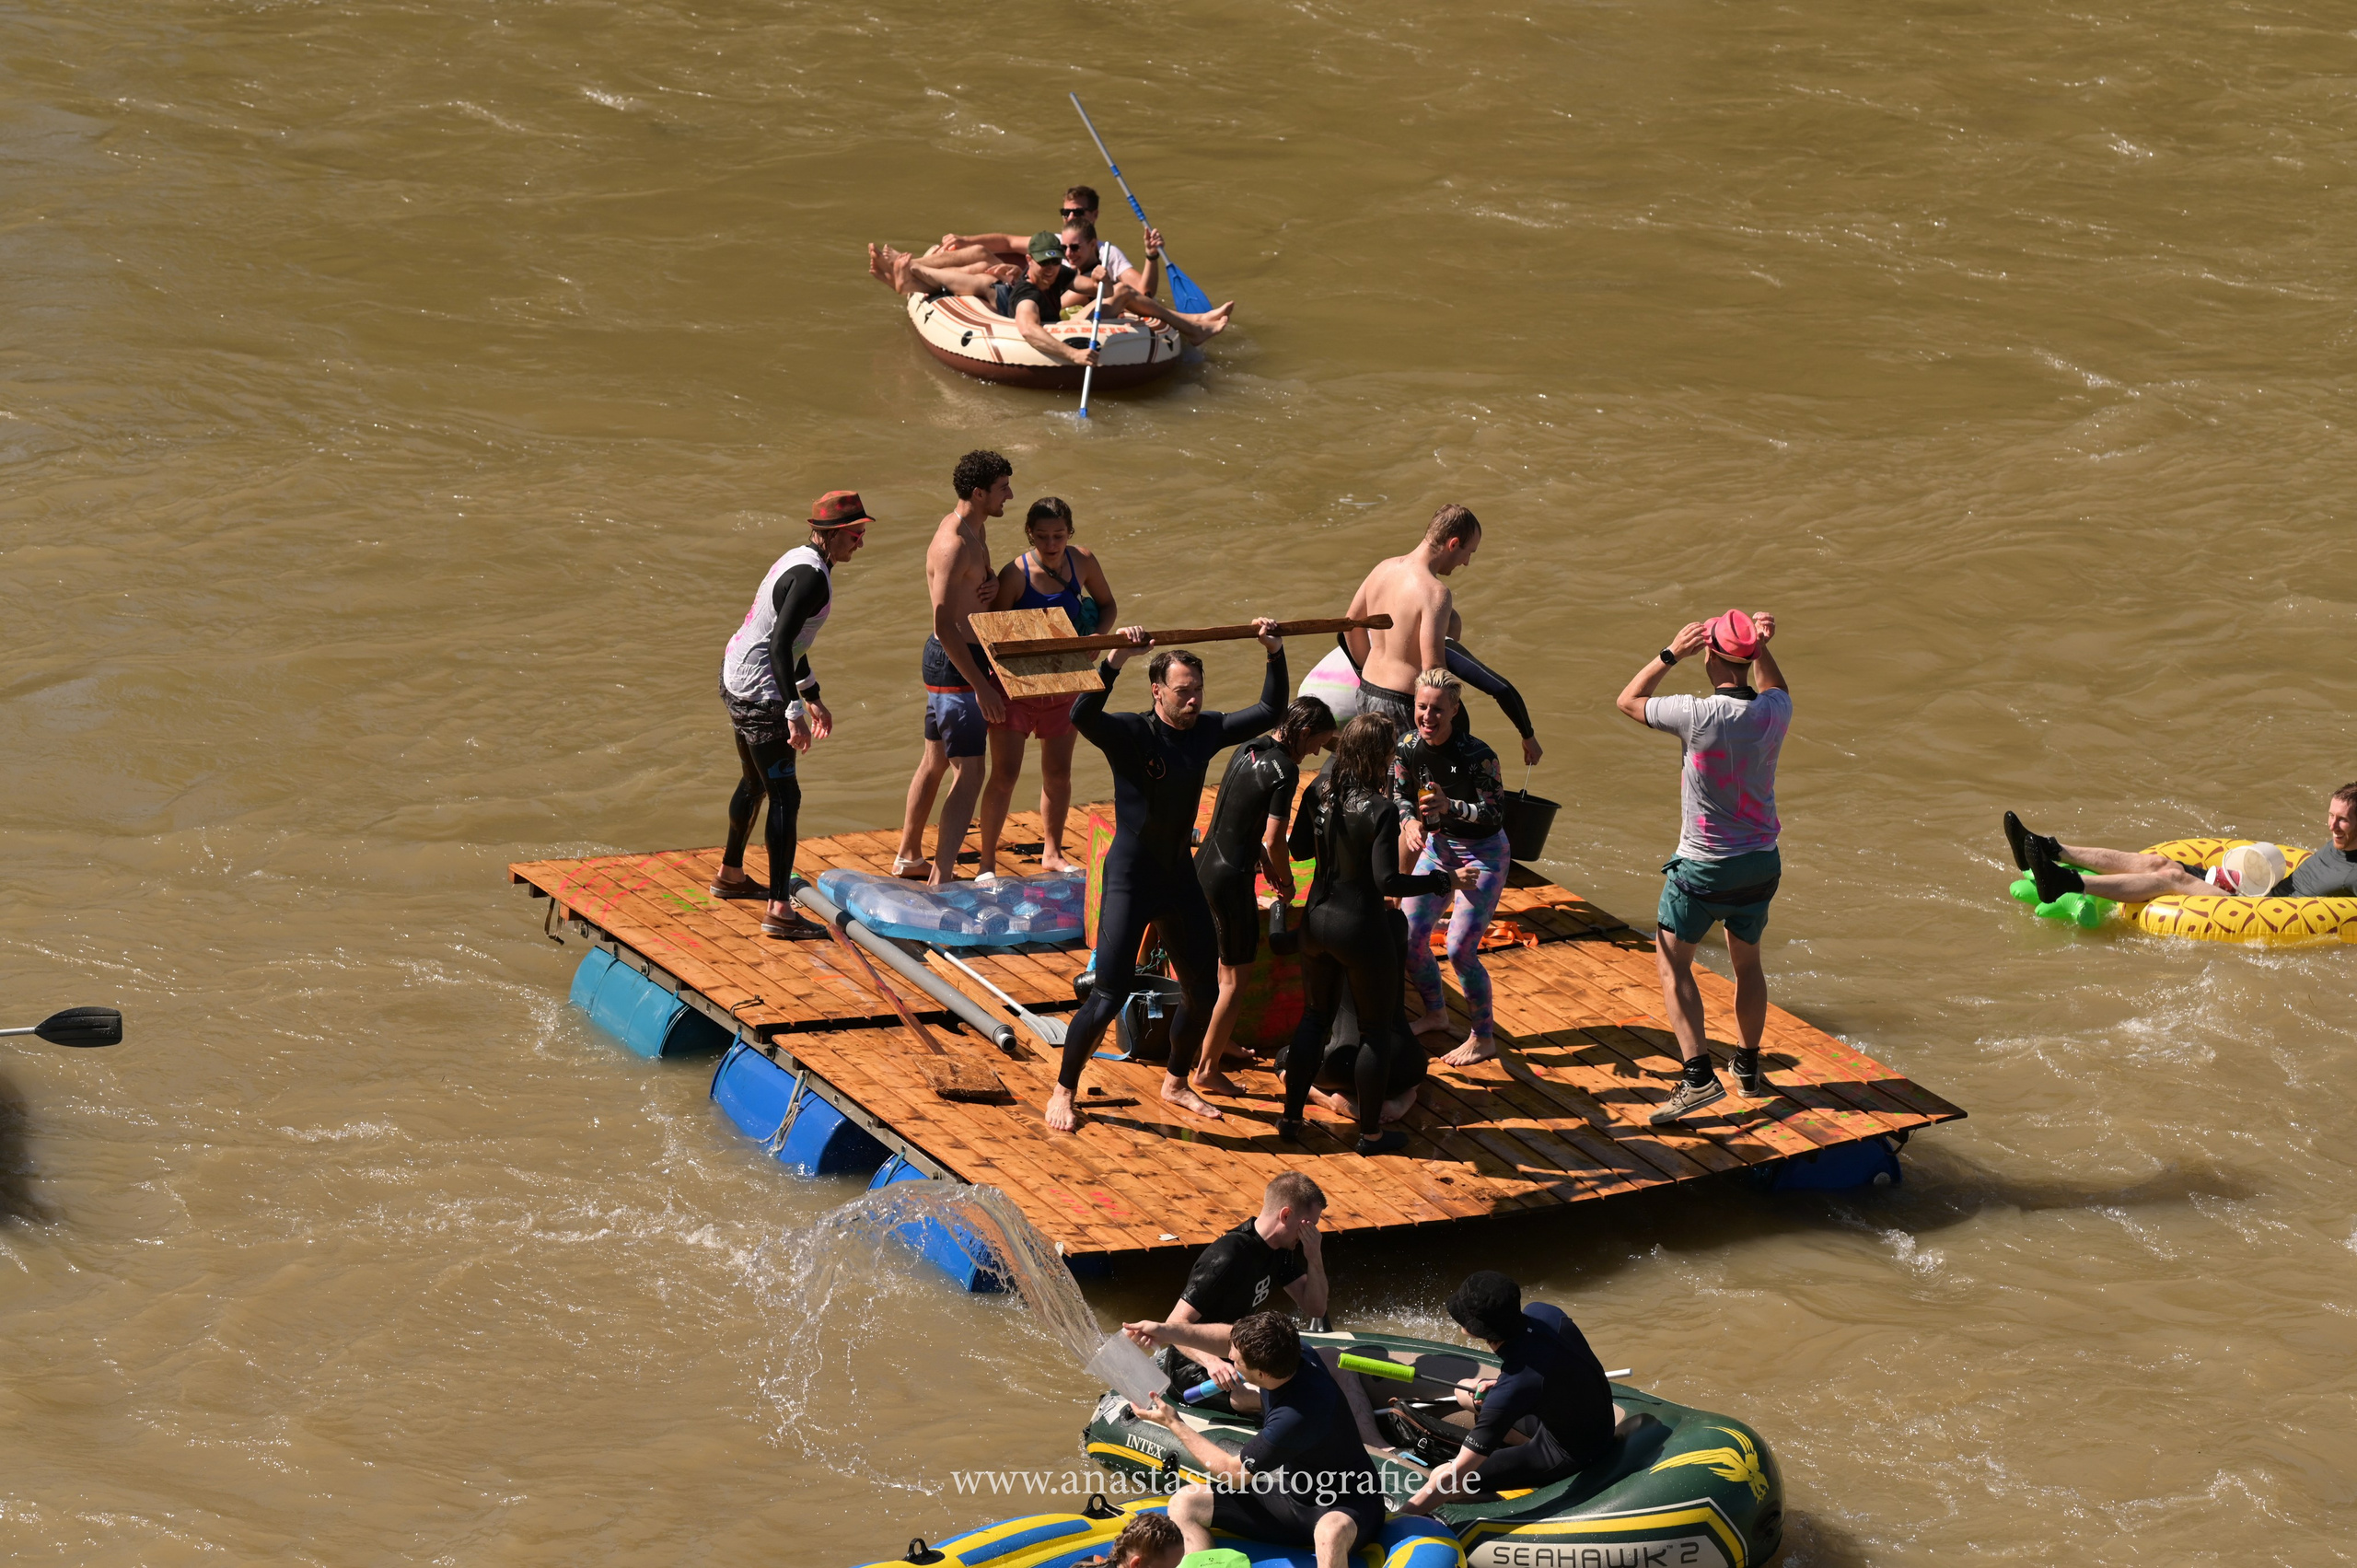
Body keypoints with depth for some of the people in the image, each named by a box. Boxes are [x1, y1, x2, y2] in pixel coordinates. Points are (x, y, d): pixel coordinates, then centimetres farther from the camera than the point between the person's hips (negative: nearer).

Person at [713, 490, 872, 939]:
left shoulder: (801, 560, 12)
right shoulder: (812, 577, -20)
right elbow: (780, 645, -27)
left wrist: (812, 698, 29)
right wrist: (794, 711, -30)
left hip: (736, 677, 11)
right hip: (759, 691, -11)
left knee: (756, 783, 27)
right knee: (785, 796, -11)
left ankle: (730, 876, 44)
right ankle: (779, 910, -15)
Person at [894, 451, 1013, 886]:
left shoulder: (975, 528, 7)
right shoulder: (954, 544, -24)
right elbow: (944, 626, -27)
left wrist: (993, 581, -2)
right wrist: (982, 687, -28)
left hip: (952, 658, 11)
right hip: (954, 662, -11)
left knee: (935, 760, 22)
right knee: (968, 774, -12)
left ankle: (908, 857, 36)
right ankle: (940, 880, -14)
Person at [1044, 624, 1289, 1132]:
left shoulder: (1207, 731, 1)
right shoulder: (1131, 734, -16)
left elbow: (1268, 712, 12)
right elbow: (1083, 715, -37)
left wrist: (1275, 654, 2)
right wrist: (1116, 657, -45)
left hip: (1180, 876, 6)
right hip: (1130, 879, -6)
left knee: (1202, 992, 13)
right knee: (1109, 996, -8)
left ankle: (1176, 1084, 35)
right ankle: (1063, 1093, 9)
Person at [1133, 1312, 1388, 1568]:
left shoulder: (1297, 1417, -32)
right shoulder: (1289, 1353, -10)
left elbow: (1234, 1473, -16)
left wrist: (1174, 1424, -6)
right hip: (1292, 1497, 9)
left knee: (1332, 1531, -46)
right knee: (1184, 1503, -6)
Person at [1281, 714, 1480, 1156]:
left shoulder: (1319, 792, -5)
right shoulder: (1381, 810, -23)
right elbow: (1388, 881, -24)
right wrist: (1447, 880, -16)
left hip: (1317, 919, 6)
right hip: (1361, 928, -6)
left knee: (1314, 1016, 23)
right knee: (1378, 1030, 11)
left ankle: (1291, 1117, 27)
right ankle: (1370, 1132, 19)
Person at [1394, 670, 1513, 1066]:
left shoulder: (1477, 755, -27)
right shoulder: (1409, 748, -10)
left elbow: (1496, 813, -24)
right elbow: (1400, 795, 2)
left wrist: (1451, 806, -39)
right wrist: (1411, 822, -20)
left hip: (1483, 854, -6)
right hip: (1438, 846, 6)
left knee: (1460, 948, -11)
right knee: (1409, 936, 7)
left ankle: (1483, 1039, 6)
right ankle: (1435, 1015, 32)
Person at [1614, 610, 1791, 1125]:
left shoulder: (1699, 716, -23)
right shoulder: (1773, 712, -9)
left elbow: (1628, 700, -7)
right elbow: (1777, 689, 19)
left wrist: (1671, 653, -7)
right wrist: (1762, 647, 4)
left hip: (1702, 868, -5)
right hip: (1761, 862, 5)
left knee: (1673, 965, 7)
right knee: (1747, 962, 23)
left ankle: (1699, 1076, -5)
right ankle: (1749, 1068, 34)